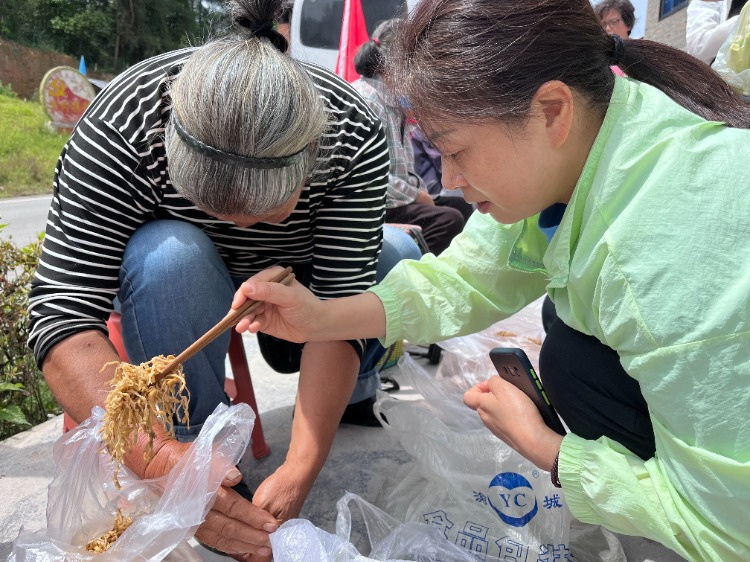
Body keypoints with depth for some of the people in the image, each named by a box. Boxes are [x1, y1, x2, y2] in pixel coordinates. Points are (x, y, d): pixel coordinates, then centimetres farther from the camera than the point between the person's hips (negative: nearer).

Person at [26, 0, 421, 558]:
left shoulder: (355, 137, -29)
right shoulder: (119, 131, -32)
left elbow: (344, 303, -32)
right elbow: (62, 307, -36)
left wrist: (300, 470, -40)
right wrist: (157, 458, -51)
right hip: (181, 283, -1)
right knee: (167, 255, -35)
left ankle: (352, 390, 8)